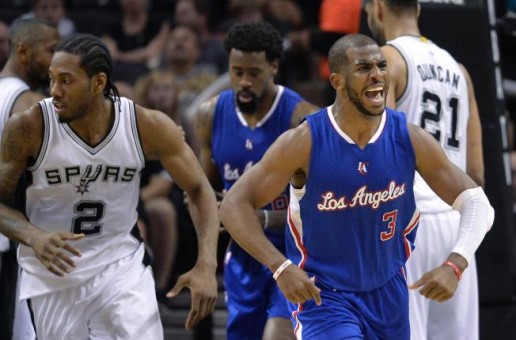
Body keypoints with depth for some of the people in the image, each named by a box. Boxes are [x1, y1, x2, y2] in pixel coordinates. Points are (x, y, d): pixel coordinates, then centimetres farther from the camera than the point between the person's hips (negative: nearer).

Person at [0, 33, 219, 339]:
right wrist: (34, 237, -27)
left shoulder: (149, 127, -14)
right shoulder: (29, 127, -16)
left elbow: (200, 190, -3)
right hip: (53, 275, 0)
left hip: (122, 266, 0)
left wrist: (206, 266, -17)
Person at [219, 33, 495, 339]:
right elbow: (234, 205, -16)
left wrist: (455, 265, -24)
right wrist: (280, 267, -29)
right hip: (320, 292, -5)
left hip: (388, 292, 5)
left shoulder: (410, 139, -10)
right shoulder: (306, 142, -18)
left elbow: (477, 203, -6)